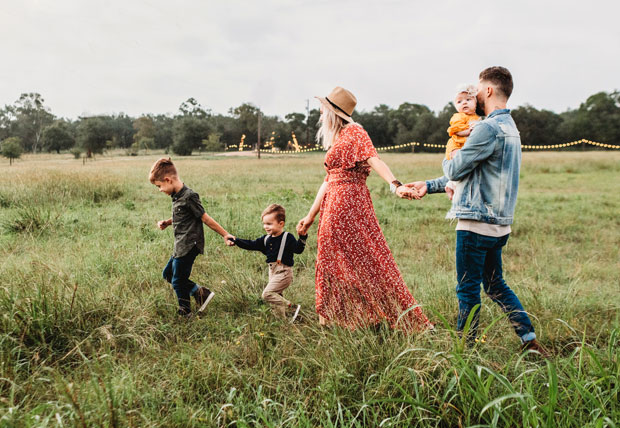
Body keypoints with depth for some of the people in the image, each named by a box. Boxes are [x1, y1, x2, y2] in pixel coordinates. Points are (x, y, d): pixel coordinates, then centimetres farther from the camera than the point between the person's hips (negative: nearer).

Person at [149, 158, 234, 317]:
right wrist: (167, 223, 6)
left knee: (178, 281, 1)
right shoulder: (177, 196, 9)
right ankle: (201, 293, 19)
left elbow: (205, 218, -15)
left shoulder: (189, 196, -20)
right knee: (168, 274, 19)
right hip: (181, 246, 10)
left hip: (189, 246, -10)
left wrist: (225, 234, -11)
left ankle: (185, 314, 19)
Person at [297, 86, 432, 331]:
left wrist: (395, 185, -39)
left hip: (350, 203, -9)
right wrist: (311, 216, 23)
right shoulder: (336, 140, 20)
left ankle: (408, 321, 1)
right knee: (334, 263, 11)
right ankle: (337, 320, 20)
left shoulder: (354, 132, -6)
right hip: (333, 207, 9)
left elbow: (374, 160, -23)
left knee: (365, 260, -7)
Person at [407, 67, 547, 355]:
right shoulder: (509, 127, 17)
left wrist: (448, 160, 11)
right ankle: (530, 340, 20)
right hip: (498, 223, 10)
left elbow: (455, 170, -14)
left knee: (468, 289, 2)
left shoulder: (489, 128, -17)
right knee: (496, 286, 18)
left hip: (477, 223, -9)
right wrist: (429, 186, 21)